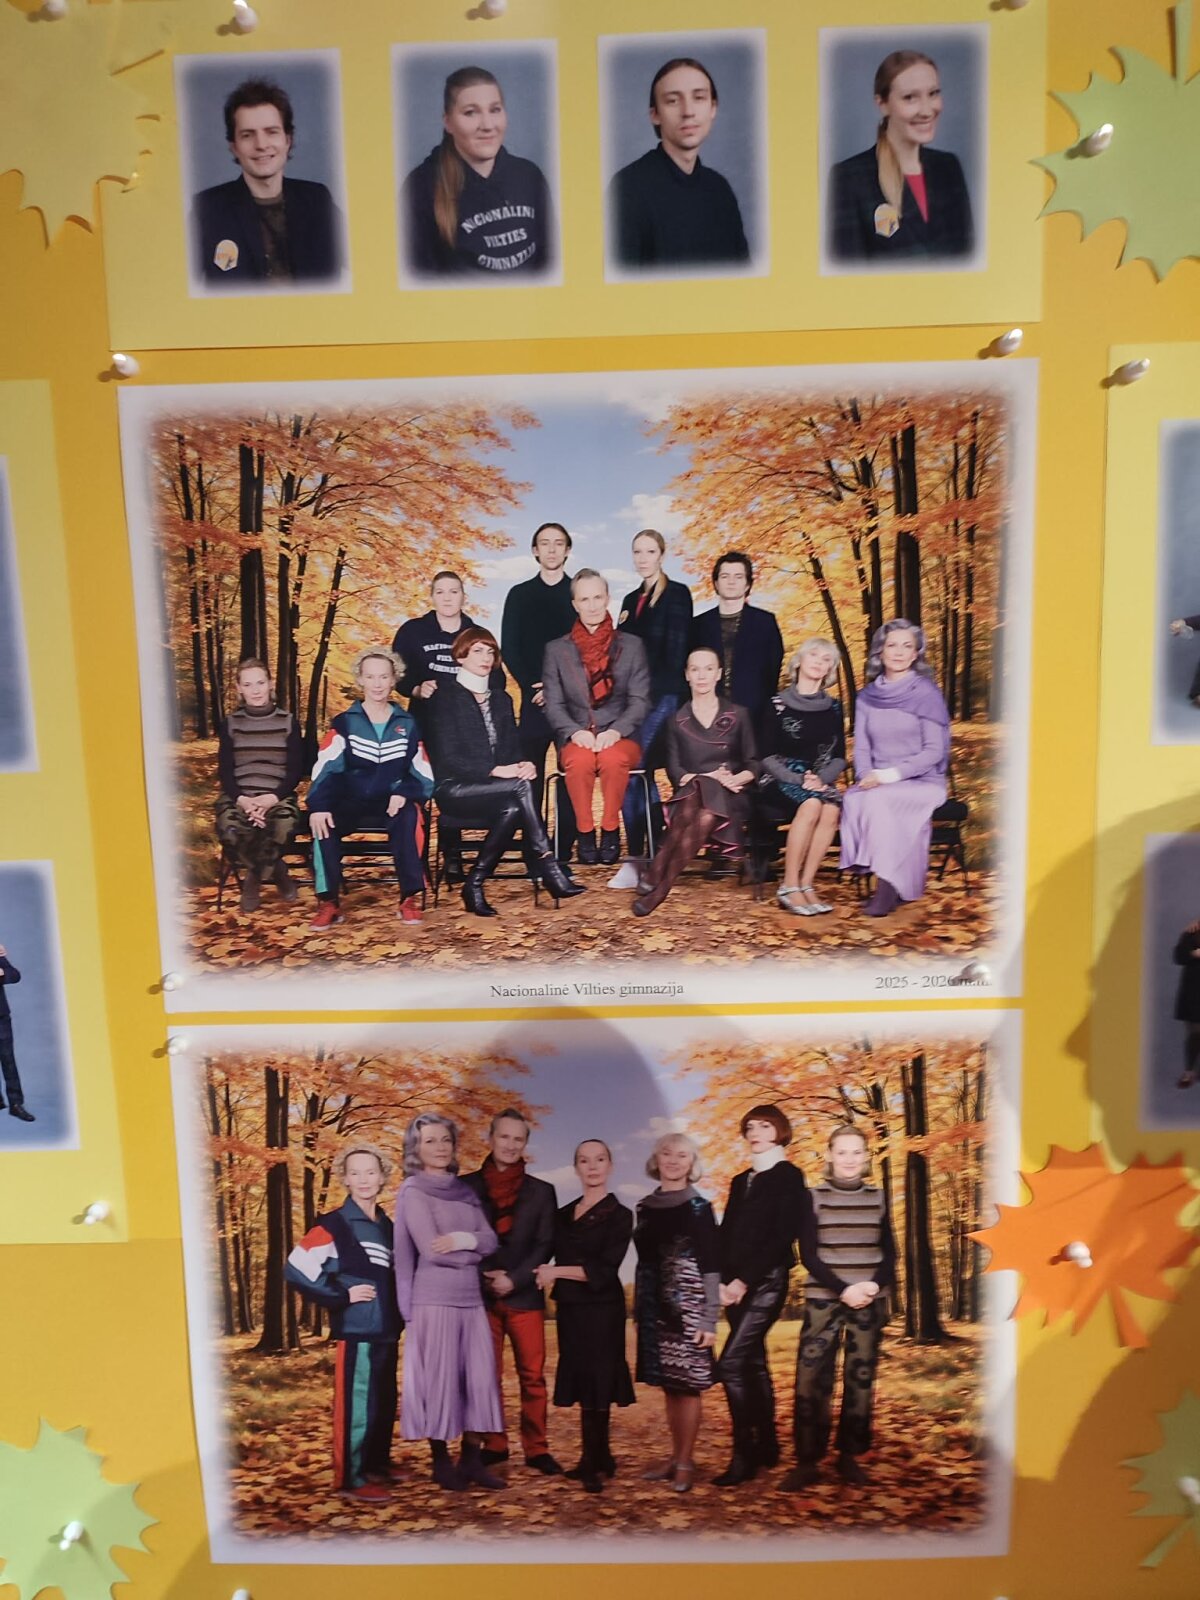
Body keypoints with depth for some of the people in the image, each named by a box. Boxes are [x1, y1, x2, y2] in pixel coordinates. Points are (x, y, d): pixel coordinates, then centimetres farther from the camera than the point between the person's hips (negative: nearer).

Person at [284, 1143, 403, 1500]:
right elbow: (296, 1270, -14)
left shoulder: (388, 1226, 13)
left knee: (385, 1403, 14)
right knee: (356, 1405, -6)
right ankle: (352, 1478, 5)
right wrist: (341, 1296, -13)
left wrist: (397, 1311, 11)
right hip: (356, 1332, -7)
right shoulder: (334, 1225, -8)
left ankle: (377, 1465, 29)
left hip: (386, 1331, 7)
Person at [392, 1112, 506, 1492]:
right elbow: (431, 1250, -14)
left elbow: (491, 1241, 4)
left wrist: (465, 1239, -15)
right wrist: (473, 1253, -1)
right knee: (439, 1380, 0)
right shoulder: (413, 1191, -5)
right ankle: (441, 1462, 14)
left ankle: (472, 1459, 15)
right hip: (434, 1300, -6)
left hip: (471, 1299, 6)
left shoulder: (465, 1191, 13)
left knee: (481, 1378, 4)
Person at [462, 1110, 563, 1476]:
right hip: (480, 1296, 0)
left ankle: (536, 1449, 10)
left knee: (532, 1376, 1)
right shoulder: (466, 1186, 4)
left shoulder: (541, 1191, 6)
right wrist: (483, 1278, -9)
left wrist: (514, 1280, -11)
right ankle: (494, 1445, 19)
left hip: (525, 1296, 0)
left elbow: (545, 1245, 1)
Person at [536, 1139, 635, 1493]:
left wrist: (556, 1272, -12)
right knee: (583, 1384, 9)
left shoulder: (619, 1215, -4)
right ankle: (599, 1459, 21)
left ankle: (593, 1464, 9)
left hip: (601, 1309, -5)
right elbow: (542, 1253, 13)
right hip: (570, 1309, 5)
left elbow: (603, 1270, -12)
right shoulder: (564, 1215, 12)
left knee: (594, 1383, -2)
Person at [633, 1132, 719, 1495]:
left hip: (687, 1306, -5)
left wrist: (709, 1318, -13)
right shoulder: (645, 1206, 9)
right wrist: (637, 1309, 12)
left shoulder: (699, 1207, -5)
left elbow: (711, 1265, -8)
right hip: (655, 1307, 5)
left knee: (687, 1384, 0)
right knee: (668, 1385, 11)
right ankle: (675, 1457, 23)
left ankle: (685, 1462, 10)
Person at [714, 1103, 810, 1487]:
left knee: (731, 1365, -15)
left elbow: (782, 1236, -12)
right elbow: (725, 1235, 13)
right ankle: (766, 1447, 22)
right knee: (753, 1365, 12)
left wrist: (745, 1279, -16)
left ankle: (743, 1456, -8)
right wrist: (724, 1281, -3)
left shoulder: (788, 1176, -4)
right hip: (737, 1285, 7)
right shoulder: (741, 1181, 17)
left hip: (766, 1282, -7)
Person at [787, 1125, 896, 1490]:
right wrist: (843, 1289, -15)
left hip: (870, 1301, 2)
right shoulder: (814, 1197, -1)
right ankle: (807, 1461, 2)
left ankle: (848, 1457, 16)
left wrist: (873, 1285, -11)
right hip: (823, 1299, -2)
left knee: (860, 1378, 4)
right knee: (811, 1378, -7)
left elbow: (889, 1253, 7)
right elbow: (808, 1255, -4)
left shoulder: (878, 1197, 7)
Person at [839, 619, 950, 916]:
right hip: (878, 784, 4)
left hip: (922, 783, -4)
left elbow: (934, 751, -8)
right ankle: (888, 882, -24)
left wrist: (890, 774, -18)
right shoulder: (868, 696, 11)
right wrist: (868, 776, -11)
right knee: (853, 799, -30)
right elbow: (861, 748, 10)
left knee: (879, 801, -33)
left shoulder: (926, 693, -3)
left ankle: (888, 887, -24)